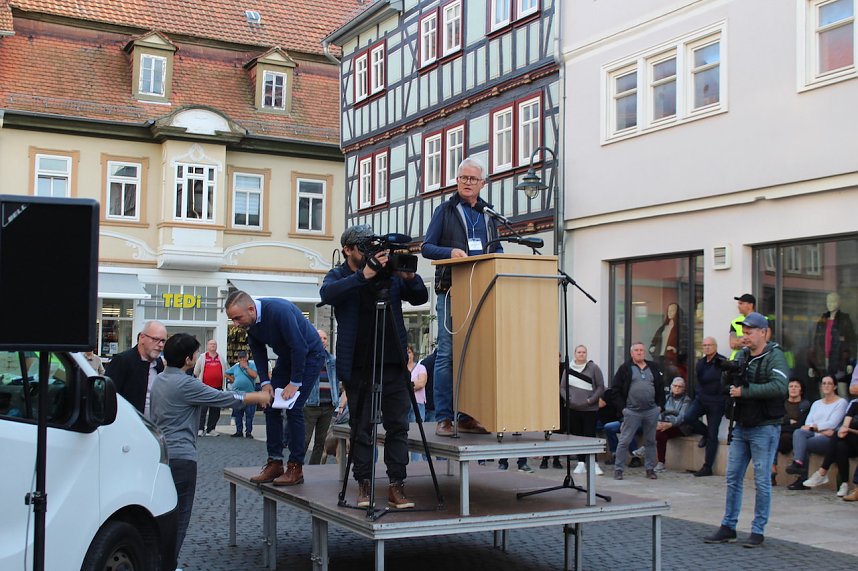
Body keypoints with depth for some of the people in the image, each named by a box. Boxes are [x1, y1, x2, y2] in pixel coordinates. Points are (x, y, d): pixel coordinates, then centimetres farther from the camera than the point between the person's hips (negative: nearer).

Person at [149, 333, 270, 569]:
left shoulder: (159, 379, 10)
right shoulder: (185, 384, -17)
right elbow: (226, 398, -13)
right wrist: (259, 397, -2)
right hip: (181, 456, -9)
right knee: (178, 516, -1)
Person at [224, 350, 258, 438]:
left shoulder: (252, 365, 0)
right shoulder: (235, 367, 11)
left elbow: (255, 375, -15)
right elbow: (226, 374, 21)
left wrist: (246, 367, -13)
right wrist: (232, 380, 8)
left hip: (249, 393, -4)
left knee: (249, 414, -1)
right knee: (238, 414, 8)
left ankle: (248, 432, 6)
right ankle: (238, 431, 16)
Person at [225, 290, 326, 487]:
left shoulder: (280, 311, -35)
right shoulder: (249, 321, -11)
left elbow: (300, 348, -30)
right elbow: (258, 351, 2)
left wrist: (295, 383, -24)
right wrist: (265, 382, -8)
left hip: (309, 355, -8)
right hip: (286, 357, 8)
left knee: (293, 409, -14)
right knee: (271, 407, 1)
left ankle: (296, 467, -7)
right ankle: (275, 462, 7)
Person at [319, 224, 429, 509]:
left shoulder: (391, 273, 9)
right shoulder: (339, 276, 4)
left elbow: (421, 298, 7)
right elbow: (327, 294, -18)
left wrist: (409, 277, -14)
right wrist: (363, 275, -29)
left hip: (393, 364, 2)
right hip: (358, 366, -2)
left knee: (398, 426, 0)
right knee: (361, 428, 3)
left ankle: (396, 486, 4)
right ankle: (364, 485, 11)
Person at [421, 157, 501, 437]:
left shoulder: (489, 214, 20)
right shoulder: (445, 210, 7)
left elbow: (498, 250, 21)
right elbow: (426, 247, 2)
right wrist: (451, 252, -17)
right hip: (451, 290, -4)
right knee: (447, 353, -7)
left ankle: (466, 416, 8)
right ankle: (443, 418, -4)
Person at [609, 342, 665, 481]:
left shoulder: (653, 368, 11)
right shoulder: (625, 369, 0)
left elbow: (661, 387, 16)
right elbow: (615, 389, -2)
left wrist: (660, 405, 7)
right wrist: (622, 407, -7)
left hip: (652, 411, 3)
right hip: (632, 412, -3)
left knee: (650, 441, 10)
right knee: (624, 441, -3)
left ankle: (650, 469, 19)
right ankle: (618, 469, 5)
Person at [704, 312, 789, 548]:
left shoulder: (774, 356, -10)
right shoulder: (742, 356, 10)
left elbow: (779, 387, -25)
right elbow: (728, 386, 12)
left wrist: (745, 391, -20)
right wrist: (728, 373, -10)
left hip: (765, 428, -7)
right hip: (741, 426, 7)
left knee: (761, 480, 0)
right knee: (733, 478, 9)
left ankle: (758, 531, 9)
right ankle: (728, 528, 16)